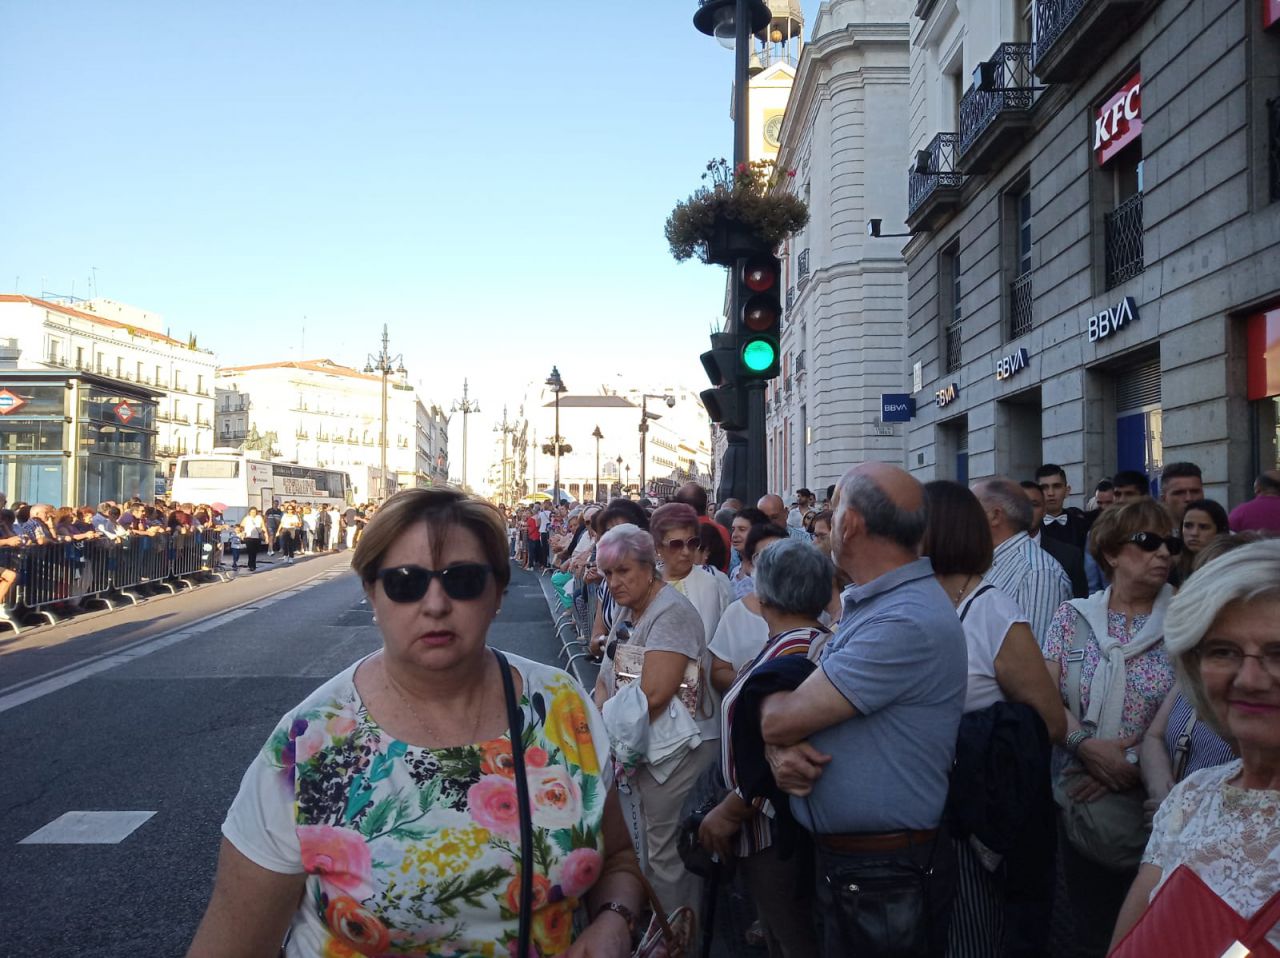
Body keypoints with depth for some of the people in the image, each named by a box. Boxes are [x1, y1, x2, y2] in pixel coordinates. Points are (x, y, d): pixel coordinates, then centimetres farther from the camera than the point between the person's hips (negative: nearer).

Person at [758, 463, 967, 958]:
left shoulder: (908, 623, -26)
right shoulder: (865, 605, 8)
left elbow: (780, 718, -24)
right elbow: (776, 721, 9)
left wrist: (770, 702, -1)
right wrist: (778, 749, -14)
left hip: (881, 877, -9)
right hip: (840, 859, 9)